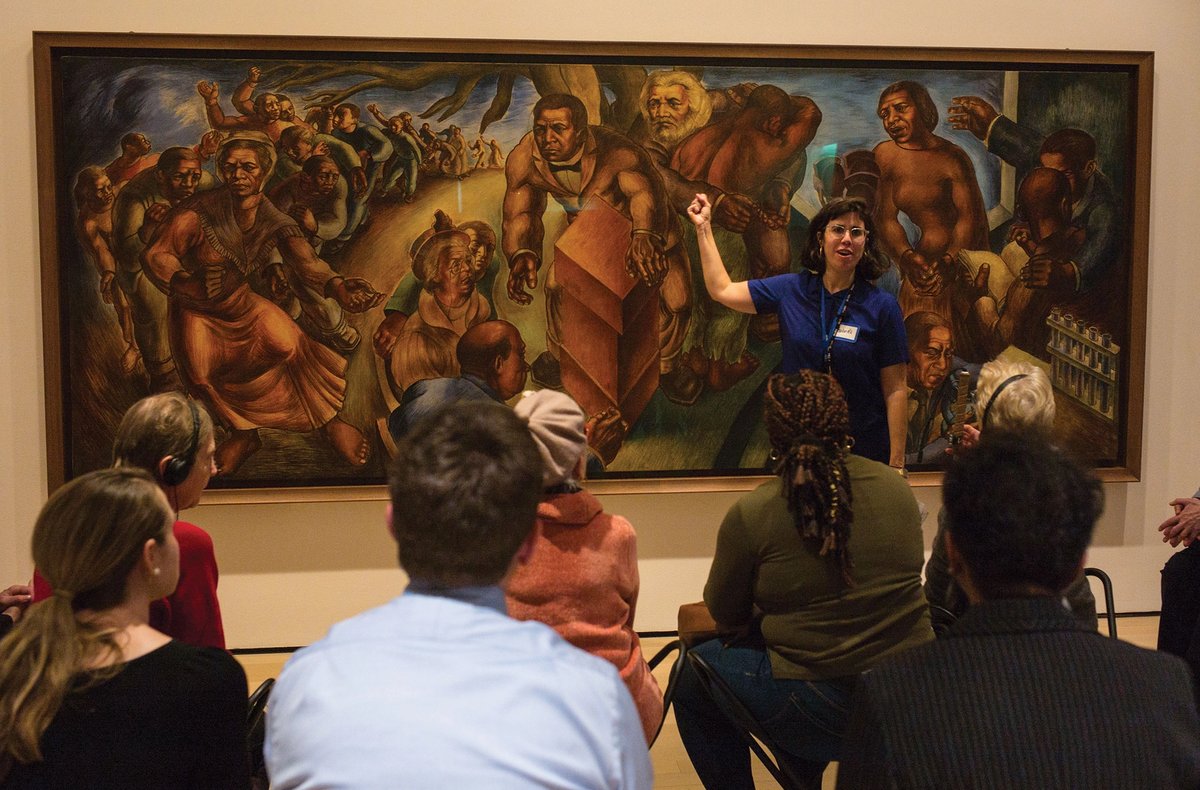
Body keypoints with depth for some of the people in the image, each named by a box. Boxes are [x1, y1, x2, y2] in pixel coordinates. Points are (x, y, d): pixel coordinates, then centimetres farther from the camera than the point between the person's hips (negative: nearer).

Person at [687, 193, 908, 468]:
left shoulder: (882, 306, -8)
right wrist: (703, 227, 10)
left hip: (865, 450, -2)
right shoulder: (791, 289, 1)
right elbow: (722, 290, 10)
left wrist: (896, 465, -11)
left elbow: (895, 390, -8)